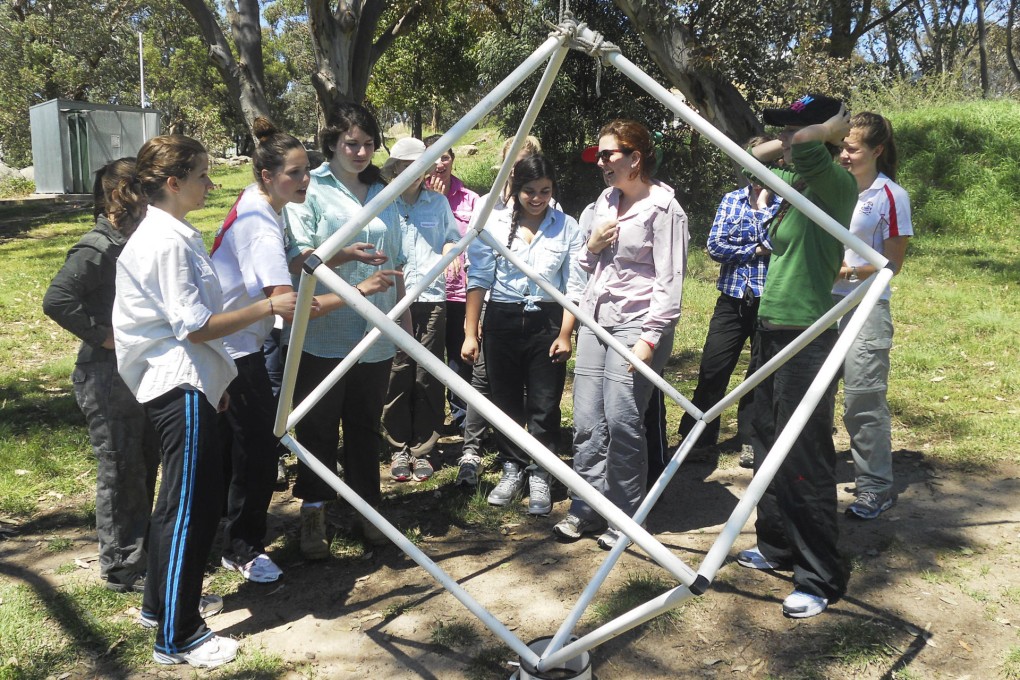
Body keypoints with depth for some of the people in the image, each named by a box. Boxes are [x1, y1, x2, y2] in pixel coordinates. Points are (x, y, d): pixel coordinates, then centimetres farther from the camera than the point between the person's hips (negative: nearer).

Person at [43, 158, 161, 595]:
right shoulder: (97, 249, -18)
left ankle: (141, 547, 35)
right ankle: (122, 568, 17)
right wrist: (102, 334, -22)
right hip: (107, 378, -8)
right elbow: (57, 300, -28)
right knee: (120, 473, 2)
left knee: (144, 466, 18)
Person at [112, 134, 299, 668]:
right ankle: (177, 637, 8)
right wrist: (267, 307, -18)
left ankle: (161, 601, 35)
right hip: (180, 386, -11)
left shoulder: (171, 233, 13)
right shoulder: (166, 242, -19)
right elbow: (197, 326, -21)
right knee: (188, 506, -3)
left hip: (186, 381, 11)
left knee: (185, 498, 19)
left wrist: (214, 381, 23)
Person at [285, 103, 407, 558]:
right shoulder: (311, 189, -2)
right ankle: (313, 514, 17)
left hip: (374, 337, 4)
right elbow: (295, 259, -10)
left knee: (366, 426, 13)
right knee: (319, 428, 5)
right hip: (322, 335, -4)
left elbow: (396, 264, 19)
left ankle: (367, 509, 24)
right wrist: (343, 256, -26)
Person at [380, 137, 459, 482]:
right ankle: (399, 449, 15)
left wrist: (451, 249, 1)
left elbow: (453, 238, 23)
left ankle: (422, 450, 15)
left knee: (428, 376, 3)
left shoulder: (438, 202, 11)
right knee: (398, 375, 0)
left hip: (431, 298, 2)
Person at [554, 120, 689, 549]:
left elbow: (670, 281, -10)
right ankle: (585, 509, 15)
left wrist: (650, 338, -17)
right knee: (587, 421, 4)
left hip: (635, 324, -6)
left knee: (621, 421, -10)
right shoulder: (604, 203, 15)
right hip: (595, 319, 7)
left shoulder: (663, 209, -5)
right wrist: (591, 246, 2)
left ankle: (624, 518, 5)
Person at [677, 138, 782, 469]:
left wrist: (763, 205, -13)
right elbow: (715, 246, -2)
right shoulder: (731, 199, 7)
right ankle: (696, 436, 16)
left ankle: (751, 441, 21)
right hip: (733, 298, 2)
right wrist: (756, 250, -8)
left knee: (763, 374, 8)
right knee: (712, 370, 3)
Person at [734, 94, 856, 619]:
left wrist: (835, 126, -13)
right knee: (767, 444, 17)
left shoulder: (837, 185, -13)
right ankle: (776, 546, 33)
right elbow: (760, 153, 31)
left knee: (804, 458, -4)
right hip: (771, 328, 9)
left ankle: (821, 580, 8)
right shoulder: (794, 182, 11)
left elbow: (807, 143, -33)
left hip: (807, 335, -9)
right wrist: (789, 143, 15)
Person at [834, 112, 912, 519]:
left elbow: (893, 263, -5)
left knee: (863, 400, -5)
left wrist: (847, 271, -18)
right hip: (823, 302, 6)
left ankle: (875, 489, 7)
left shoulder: (891, 197, -6)